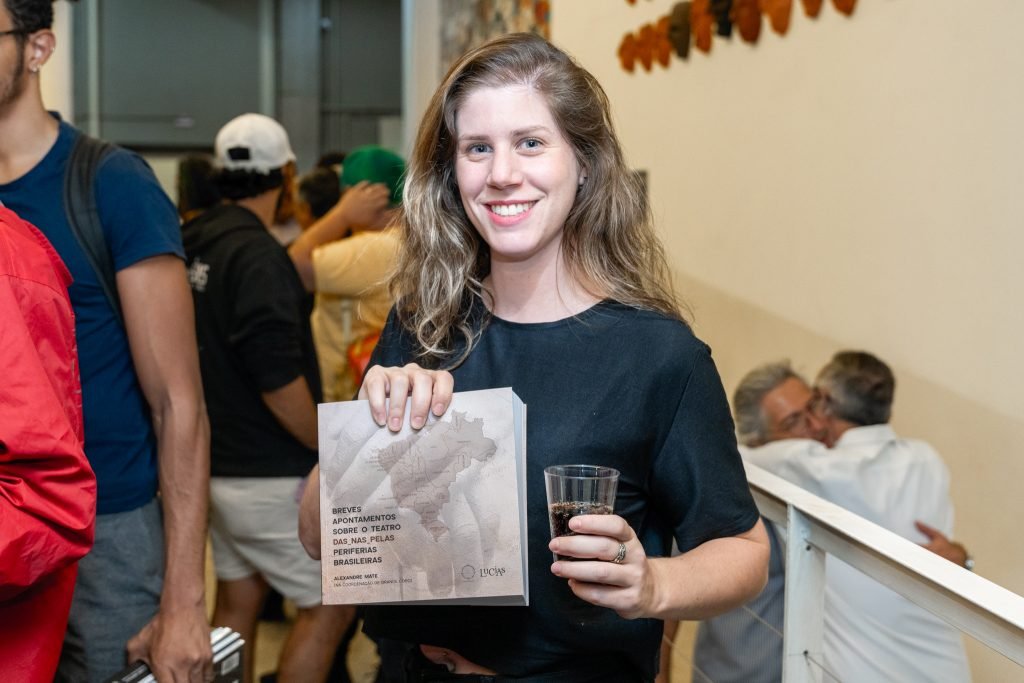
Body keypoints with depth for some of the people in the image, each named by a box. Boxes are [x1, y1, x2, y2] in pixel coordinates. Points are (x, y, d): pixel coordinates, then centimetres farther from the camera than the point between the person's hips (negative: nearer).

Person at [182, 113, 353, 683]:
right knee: (331, 603, 2)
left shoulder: (197, 245, 5)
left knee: (237, 603, 15)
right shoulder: (256, 254, -20)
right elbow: (278, 381, -23)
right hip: (269, 475, -9)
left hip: (217, 461, 9)